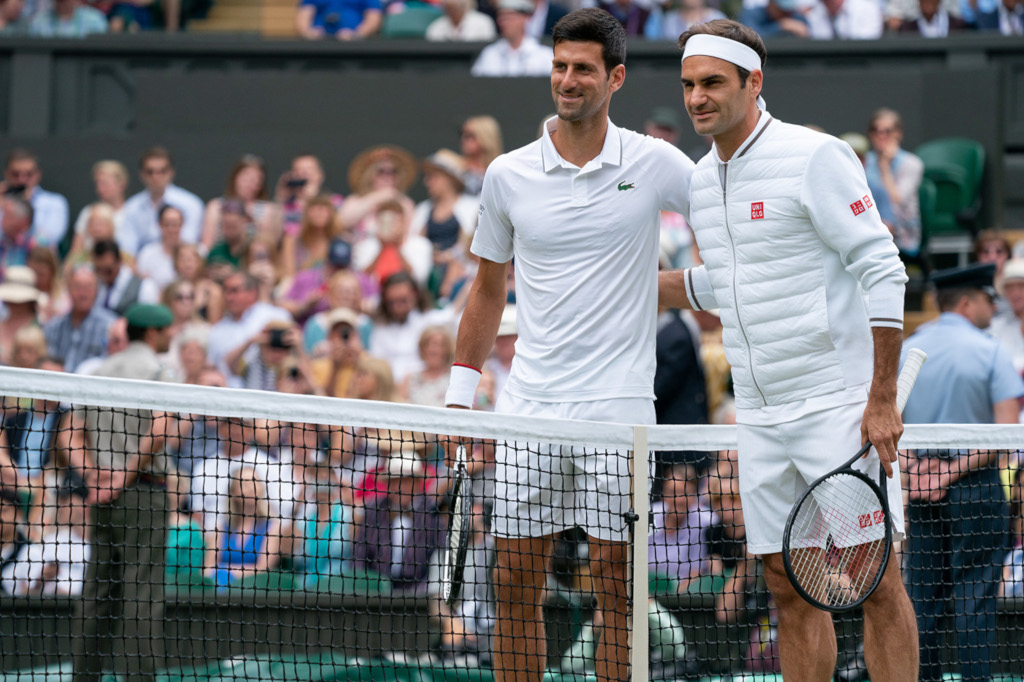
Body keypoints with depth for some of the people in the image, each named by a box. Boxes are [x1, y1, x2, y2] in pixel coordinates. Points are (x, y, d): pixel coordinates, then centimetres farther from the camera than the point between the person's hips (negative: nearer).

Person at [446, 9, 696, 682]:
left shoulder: (655, 165, -1)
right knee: (515, 581, 4)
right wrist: (461, 390, 14)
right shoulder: (508, 175, 6)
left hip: (618, 401, -2)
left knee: (616, 581, -2)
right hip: (529, 403, 3)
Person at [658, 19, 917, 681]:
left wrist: (882, 400, -18)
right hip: (761, 420, 7)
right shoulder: (703, 179, 12)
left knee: (877, 582, -7)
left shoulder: (815, 157, -11)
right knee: (790, 588, 6)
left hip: (840, 403, -7)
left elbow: (882, 271, -14)